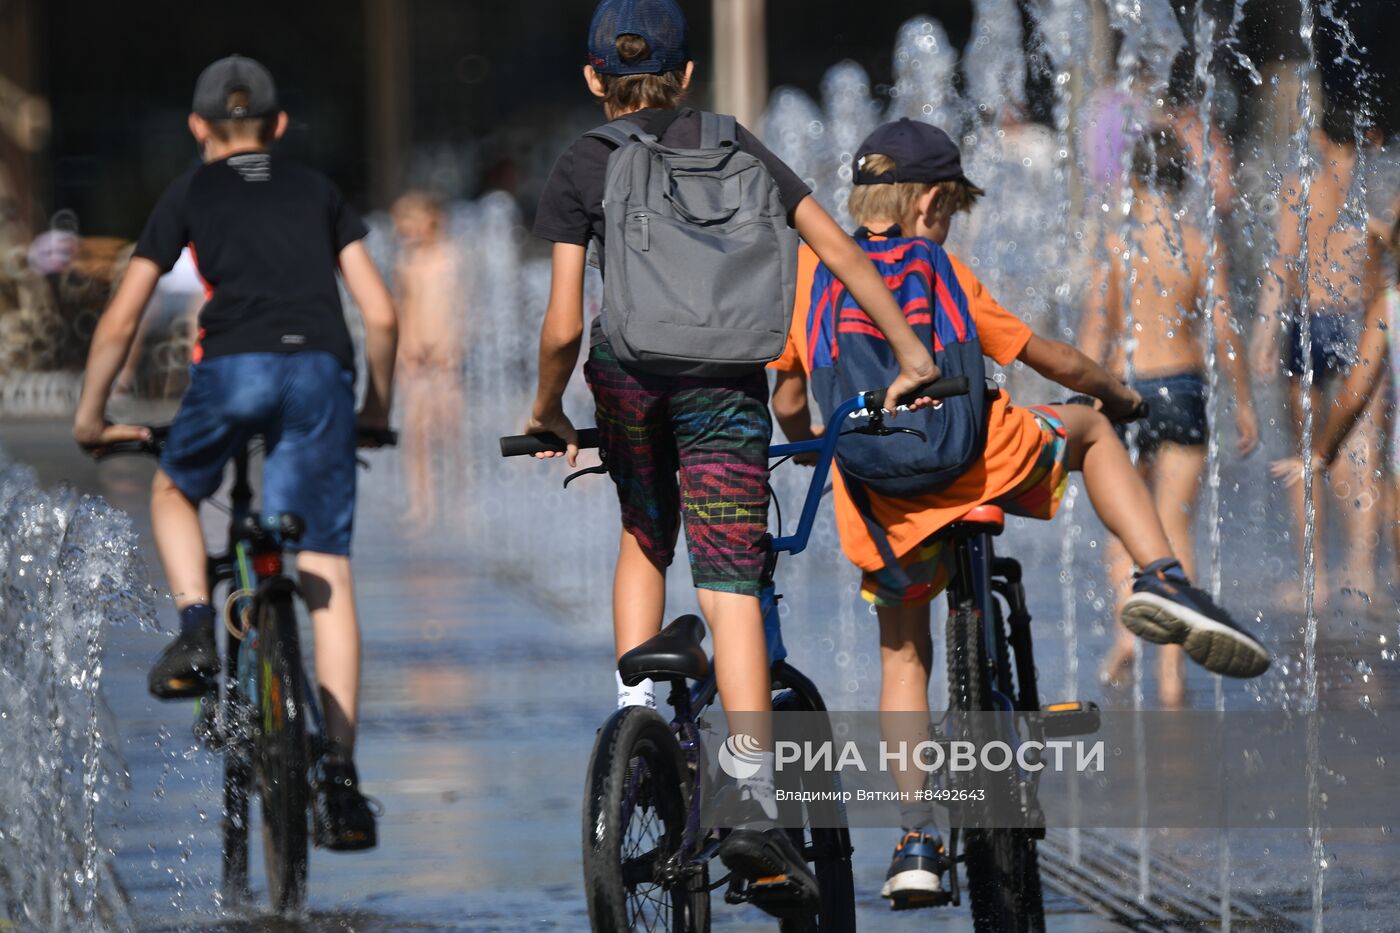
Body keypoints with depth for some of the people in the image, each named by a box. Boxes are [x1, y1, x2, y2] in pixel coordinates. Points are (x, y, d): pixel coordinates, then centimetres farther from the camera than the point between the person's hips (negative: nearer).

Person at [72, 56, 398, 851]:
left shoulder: (190, 195, 19)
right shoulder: (319, 192, 23)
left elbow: (121, 320, 15)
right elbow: (382, 316, 17)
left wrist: (91, 414, 27)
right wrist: (378, 406, 31)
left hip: (234, 368, -1)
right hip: (322, 372, 1)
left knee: (175, 492, 30)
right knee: (328, 581, 1)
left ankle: (196, 633, 6)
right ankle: (338, 773, -8)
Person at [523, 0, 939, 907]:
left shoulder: (582, 165, 9)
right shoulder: (730, 142, 14)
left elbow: (563, 326, 3)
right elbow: (843, 252, 9)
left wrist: (547, 412, 19)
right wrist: (911, 352, 14)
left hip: (628, 373, 0)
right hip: (726, 382, 0)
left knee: (644, 541, 28)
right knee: (730, 585, -4)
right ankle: (756, 803, -19)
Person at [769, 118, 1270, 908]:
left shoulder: (816, 273, 16)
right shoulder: (941, 269, 13)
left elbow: (788, 404, 18)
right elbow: (1056, 362, 18)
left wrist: (811, 446, 41)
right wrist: (1121, 396, 36)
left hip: (882, 498, 2)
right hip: (981, 457, -2)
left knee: (903, 646, 24)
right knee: (1089, 430, 29)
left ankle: (917, 840, 13)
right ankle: (1163, 580, 7)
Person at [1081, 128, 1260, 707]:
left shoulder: (1117, 245, -6)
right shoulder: (1203, 248, -2)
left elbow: (1096, 332, -7)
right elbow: (1225, 334, 0)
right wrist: (1243, 404, 10)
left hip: (1126, 391, -1)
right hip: (1183, 388, 1)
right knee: (1174, 527, 5)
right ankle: (1171, 664, 0)